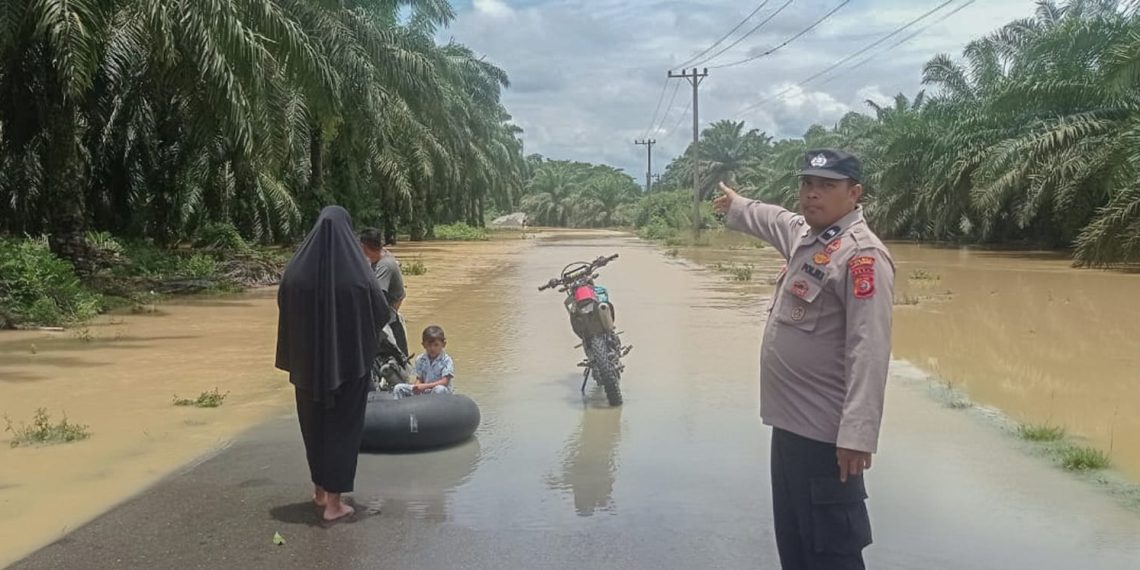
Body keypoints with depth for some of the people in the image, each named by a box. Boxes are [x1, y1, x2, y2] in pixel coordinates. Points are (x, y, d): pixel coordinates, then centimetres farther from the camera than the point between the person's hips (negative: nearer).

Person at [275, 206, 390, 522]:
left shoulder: (296, 269, -7)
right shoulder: (357, 271, -16)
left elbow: (284, 310, 3)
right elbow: (382, 312, -6)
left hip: (309, 362, 3)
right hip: (349, 362, -3)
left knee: (314, 422, 21)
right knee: (343, 425, 7)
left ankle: (320, 490, 34)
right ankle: (333, 502, 11)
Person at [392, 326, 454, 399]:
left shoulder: (446, 361, -9)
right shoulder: (420, 360, 5)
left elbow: (444, 382, -18)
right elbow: (419, 379, 4)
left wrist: (425, 386, -26)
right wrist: (417, 387, -22)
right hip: (423, 392, 4)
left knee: (439, 389, -40)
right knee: (399, 388, -9)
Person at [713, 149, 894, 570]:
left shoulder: (862, 255, -16)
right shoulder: (802, 233, 11)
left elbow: (869, 350, -23)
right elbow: (772, 220, 36)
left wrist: (857, 433, -29)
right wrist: (735, 206, 54)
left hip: (825, 434, -9)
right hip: (788, 423, 10)